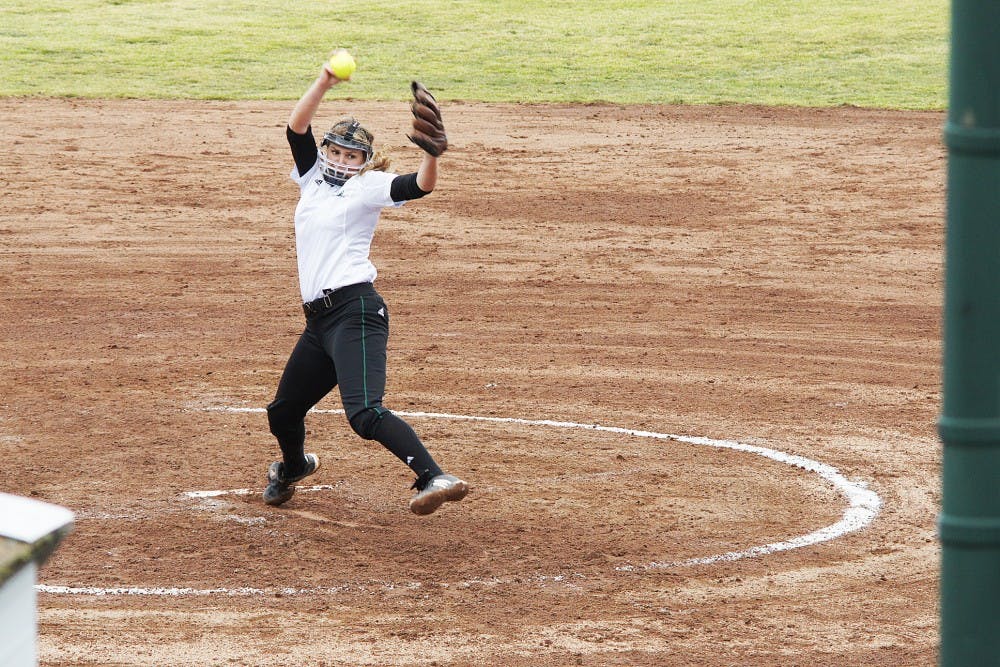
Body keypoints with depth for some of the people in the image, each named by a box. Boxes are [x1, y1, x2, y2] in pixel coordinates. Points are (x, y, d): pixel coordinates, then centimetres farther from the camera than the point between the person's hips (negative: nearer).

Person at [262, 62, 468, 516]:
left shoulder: (367, 188, 1)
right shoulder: (314, 177, 18)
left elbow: (419, 187, -16)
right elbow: (297, 126, 7)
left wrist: (432, 154, -36)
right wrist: (325, 81, -6)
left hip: (355, 310, -7)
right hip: (319, 319, 7)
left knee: (364, 413, -26)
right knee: (282, 412, 21)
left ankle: (434, 478, -37)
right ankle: (293, 466, 51)